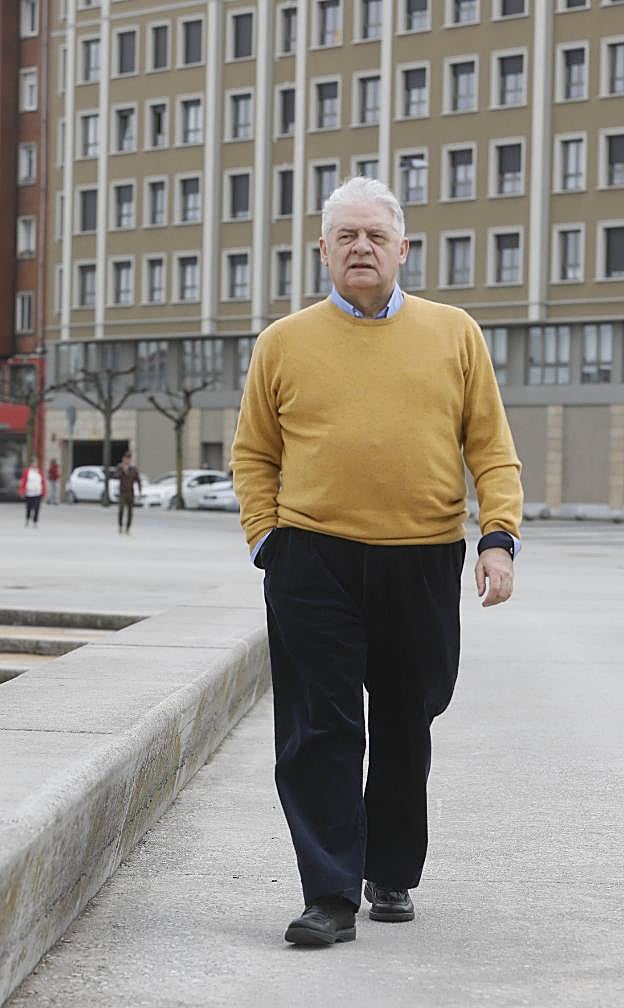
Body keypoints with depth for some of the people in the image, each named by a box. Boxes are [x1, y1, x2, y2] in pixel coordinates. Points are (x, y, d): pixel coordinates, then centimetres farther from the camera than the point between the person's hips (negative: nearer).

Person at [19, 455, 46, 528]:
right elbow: (23, 481, 0)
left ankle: (35, 523, 1)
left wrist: (43, 492, 7)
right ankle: (27, 520, 33)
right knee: (29, 509, 7)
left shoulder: (40, 472, 6)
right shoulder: (26, 471, -1)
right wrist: (22, 491, -6)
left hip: (38, 494, 1)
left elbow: (43, 482, 10)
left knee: (36, 509, -5)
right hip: (29, 494, -1)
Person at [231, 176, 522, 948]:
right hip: (314, 565, -1)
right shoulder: (284, 343, 6)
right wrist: (266, 540, 0)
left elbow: (492, 448, 5)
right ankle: (331, 897, 3)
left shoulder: (454, 333, 7)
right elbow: (253, 456, 11)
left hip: (424, 565, 1)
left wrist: (498, 537, -6)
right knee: (320, 733, -3)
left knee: (405, 730, 12)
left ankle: (392, 875, 29)